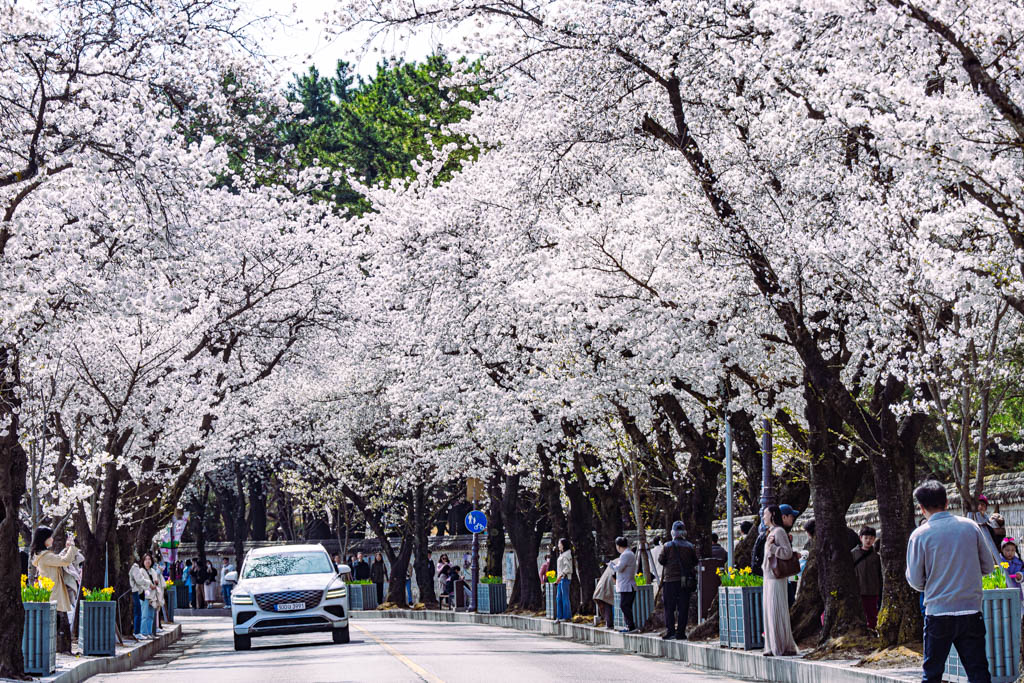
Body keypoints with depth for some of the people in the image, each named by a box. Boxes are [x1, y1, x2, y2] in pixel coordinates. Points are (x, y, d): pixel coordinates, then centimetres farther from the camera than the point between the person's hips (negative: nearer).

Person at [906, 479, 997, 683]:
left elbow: (915, 580, -4)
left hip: (938, 613, -2)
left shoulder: (920, 535, -6)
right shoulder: (971, 527, 2)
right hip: (971, 611, 2)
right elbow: (988, 566, 8)